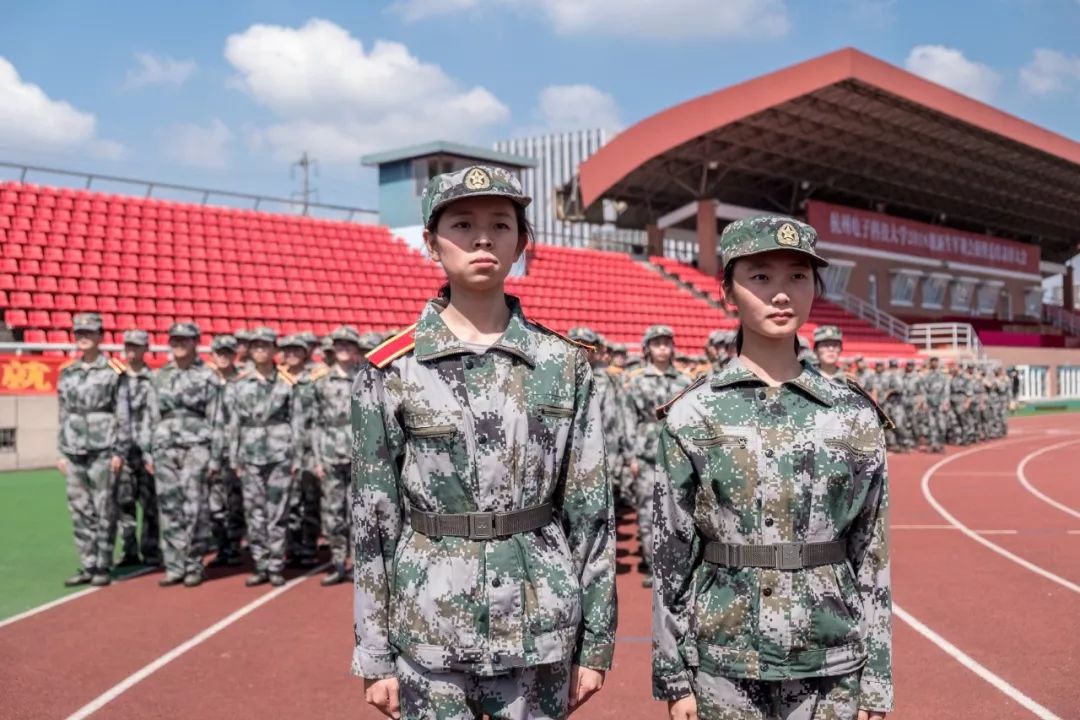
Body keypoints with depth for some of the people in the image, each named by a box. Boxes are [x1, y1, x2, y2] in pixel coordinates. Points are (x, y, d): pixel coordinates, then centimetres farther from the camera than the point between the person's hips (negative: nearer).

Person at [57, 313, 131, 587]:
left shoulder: (113, 371, -2)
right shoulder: (67, 372, 12)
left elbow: (123, 415, -4)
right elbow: (63, 415, 16)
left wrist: (119, 452, -8)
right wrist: (62, 452, 12)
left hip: (103, 450, -5)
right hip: (74, 450, 5)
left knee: (104, 511, -1)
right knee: (80, 511, 6)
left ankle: (103, 567, 7)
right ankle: (87, 567, 14)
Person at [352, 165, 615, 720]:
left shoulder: (564, 365, 0)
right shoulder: (390, 370, -3)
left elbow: (590, 508, 2)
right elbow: (373, 521, -1)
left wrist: (595, 641, 2)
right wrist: (374, 654, 0)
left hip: (540, 629, 1)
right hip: (428, 632, -1)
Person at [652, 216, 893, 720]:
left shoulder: (855, 415, -1)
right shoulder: (692, 416, -5)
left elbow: (873, 555, 2)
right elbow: (670, 556, -2)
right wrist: (675, 677, -2)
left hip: (832, 671, 1)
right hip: (724, 670, -1)